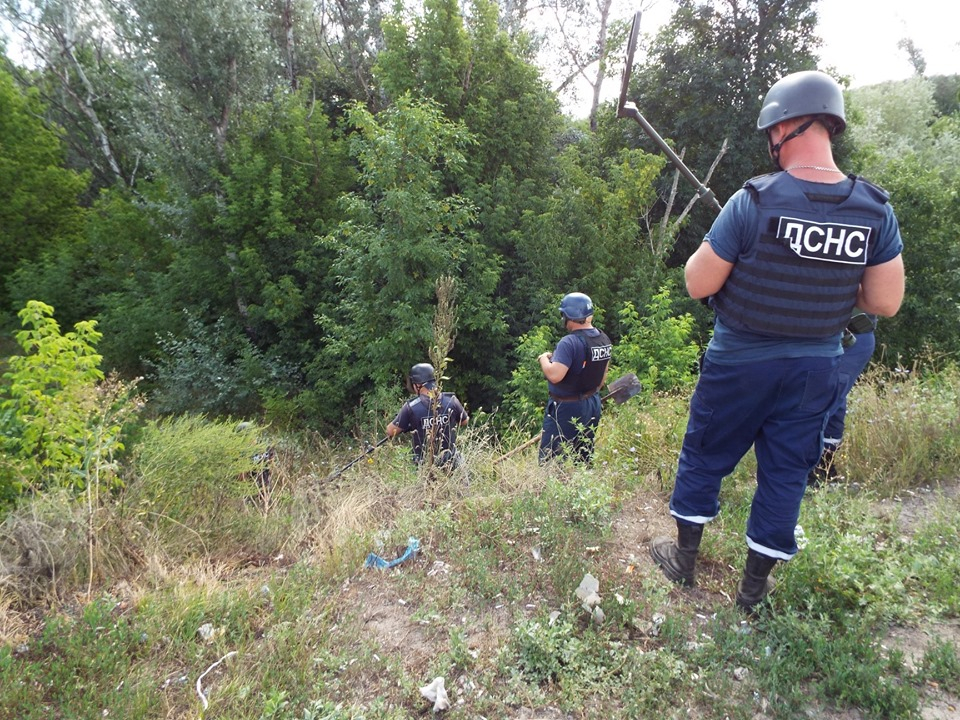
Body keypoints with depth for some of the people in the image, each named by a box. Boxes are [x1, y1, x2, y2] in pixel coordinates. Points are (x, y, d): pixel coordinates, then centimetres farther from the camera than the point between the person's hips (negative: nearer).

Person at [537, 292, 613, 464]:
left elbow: (554, 375, -31)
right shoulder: (604, 340, 5)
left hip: (566, 409, -8)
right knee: (584, 459, 16)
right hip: (593, 405, 9)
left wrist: (543, 358, -12)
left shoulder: (569, 342, -22)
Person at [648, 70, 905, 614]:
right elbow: (886, 303, -3)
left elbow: (698, 284, -15)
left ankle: (684, 560, 32)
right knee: (786, 473, 15)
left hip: (739, 364, -3)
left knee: (705, 458, 16)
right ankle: (755, 588, 29)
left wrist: (716, 248, 4)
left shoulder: (754, 202, -19)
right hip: (815, 369, 4)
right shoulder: (876, 209, -6)